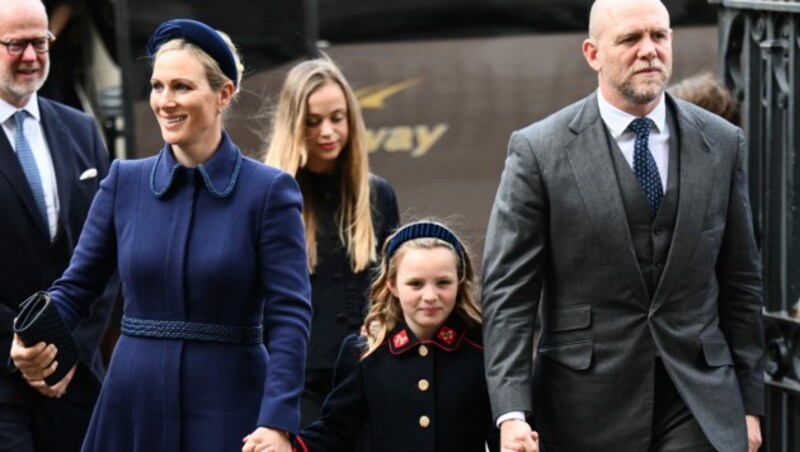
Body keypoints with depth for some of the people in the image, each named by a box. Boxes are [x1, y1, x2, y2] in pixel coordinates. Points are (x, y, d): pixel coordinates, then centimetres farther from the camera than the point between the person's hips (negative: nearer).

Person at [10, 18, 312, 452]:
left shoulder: (268, 190, -5)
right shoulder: (125, 181, 6)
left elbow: (289, 315, -10)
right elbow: (76, 285, 7)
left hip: (228, 408, -3)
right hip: (133, 406, 3)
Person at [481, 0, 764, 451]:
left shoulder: (722, 143, 6)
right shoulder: (538, 150, -4)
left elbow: (741, 282, 11)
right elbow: (508, 292, -6)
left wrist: (750, 403, 10)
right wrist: (512, 413, -15)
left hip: (699, 406, 2)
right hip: (587, 409, -1)